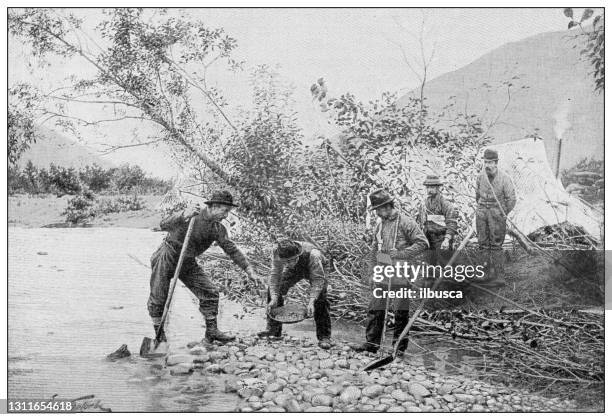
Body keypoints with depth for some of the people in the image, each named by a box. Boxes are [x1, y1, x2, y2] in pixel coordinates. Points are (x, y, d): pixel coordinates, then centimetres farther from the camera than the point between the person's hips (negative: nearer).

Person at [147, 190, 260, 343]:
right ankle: (159, 334, 18)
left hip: (188, 264, 5)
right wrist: (183, 216, -44)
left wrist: (249, 270, -8)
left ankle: (212, 331, 6)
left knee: (210, 292, -3)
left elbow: (232, 249, -3)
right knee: (158, 298, 0)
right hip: (166, 259, -5)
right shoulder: (190, 217, -21)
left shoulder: (217, 229, -5)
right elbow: (163, 225, -27)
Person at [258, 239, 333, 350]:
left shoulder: (312, 254, -45)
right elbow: (275, 274, -27)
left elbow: (318, 279, -39)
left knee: (320, 298, -23)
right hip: (294, 270, 4)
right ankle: (273, 329, 9)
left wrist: (311, 302, -50)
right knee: (273, 289, -7)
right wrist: (274, 298, -36)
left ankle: (324, 337, -13)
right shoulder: (277, 252, -35)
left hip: (316, 269, -4)